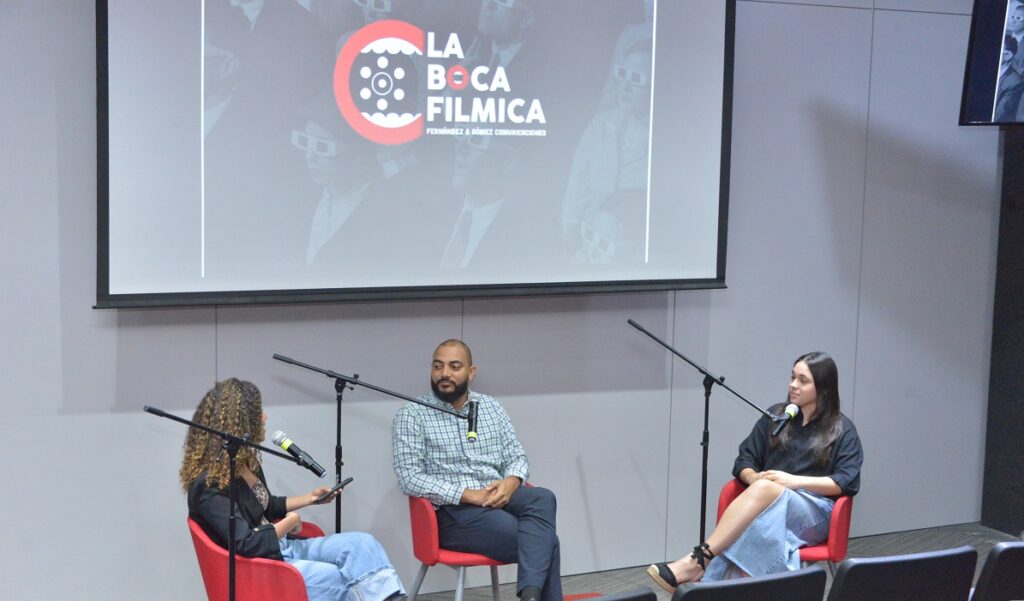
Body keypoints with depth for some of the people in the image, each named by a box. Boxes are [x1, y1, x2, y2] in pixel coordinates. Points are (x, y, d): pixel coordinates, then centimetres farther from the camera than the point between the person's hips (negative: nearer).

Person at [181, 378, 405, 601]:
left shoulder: (246, 460, 6)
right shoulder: (209, 484, -22)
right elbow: (246, 545, -25)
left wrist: (309, 498, 16)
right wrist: (291, 522, -12)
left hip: (280, 545, 9)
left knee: (363, 543, -9)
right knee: (341, 579, -25)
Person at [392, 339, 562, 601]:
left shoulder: (491, 407, 14)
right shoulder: (412, 414, -2)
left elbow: (517, 457, 13)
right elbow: (409, 477, -11)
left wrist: (511, 482, -13)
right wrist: (469, 495, -19)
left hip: (497, 499, 5)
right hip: (451, 511, -5)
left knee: (542, 498, -31)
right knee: (544, 539, -27)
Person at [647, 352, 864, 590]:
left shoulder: (842, 430, 6)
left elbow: (847, 482, -5)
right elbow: (744, 461, 13)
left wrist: (795, 480, -17)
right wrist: (754, 477, -11)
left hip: (815, 514, -3)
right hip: (770, 507, 3)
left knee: (765, 489, -37)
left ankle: (698, 559, -44)